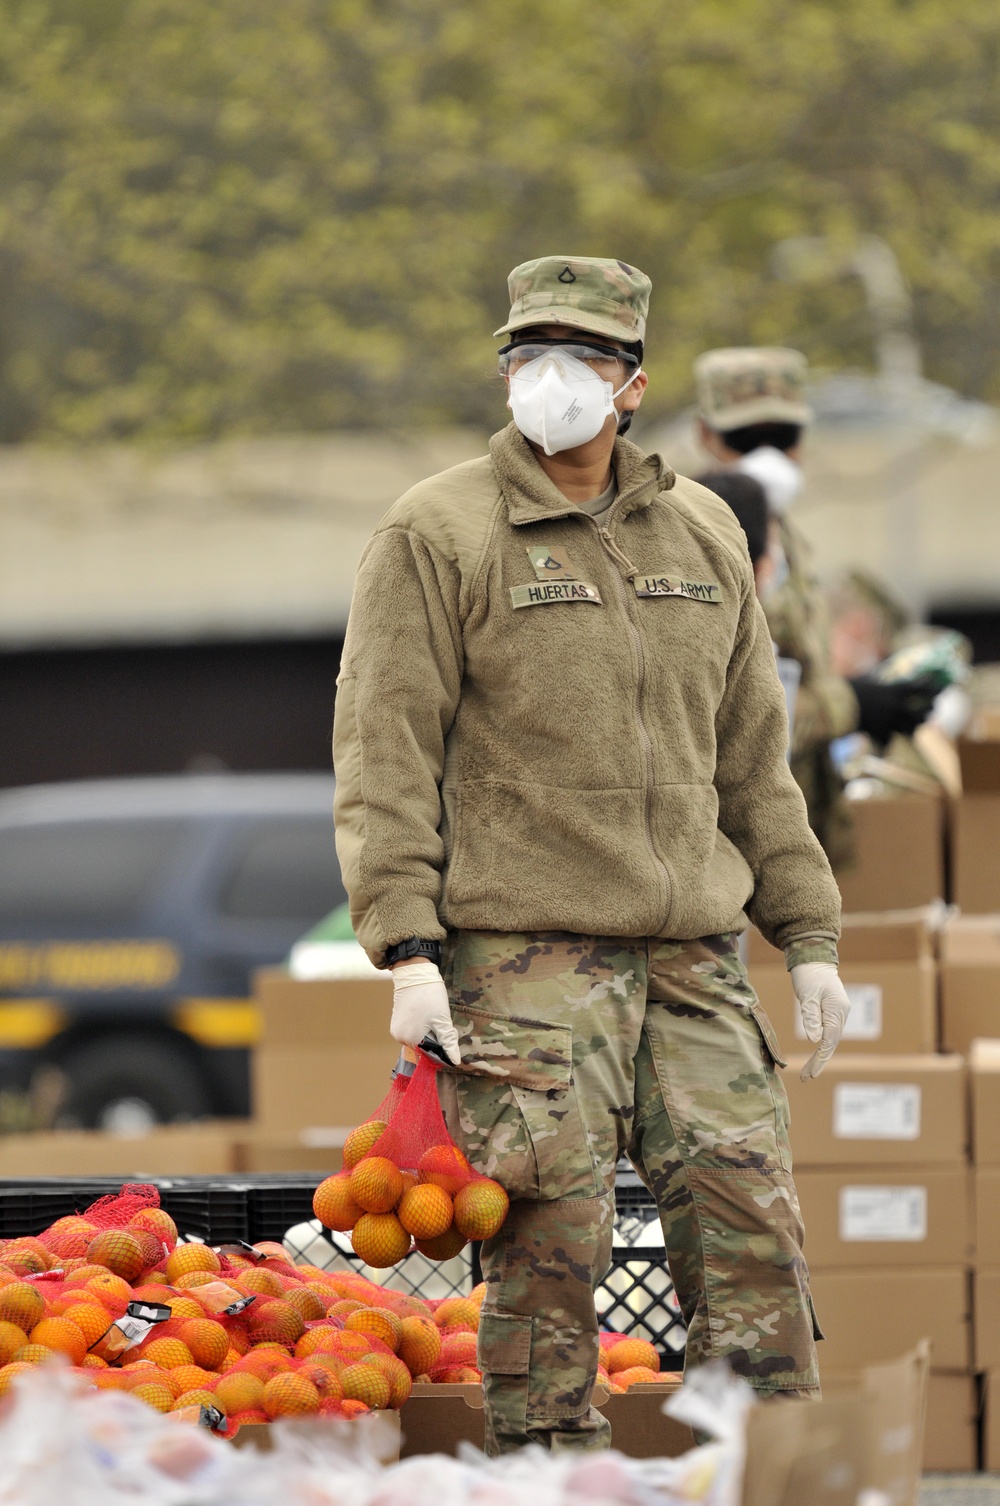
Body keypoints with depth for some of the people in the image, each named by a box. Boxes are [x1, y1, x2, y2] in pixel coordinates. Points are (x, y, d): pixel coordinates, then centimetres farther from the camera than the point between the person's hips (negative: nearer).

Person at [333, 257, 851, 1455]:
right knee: (552, 1245, -7)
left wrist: (809, 938, 15)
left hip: (692, 953, 5)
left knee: (751, 1222, 0)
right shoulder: (436, 536, -1)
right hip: (524, 951, -5)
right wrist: (406, 951, -14)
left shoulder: (702, 534, 15)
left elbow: (752, 758, 20)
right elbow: (384, 758, -5)